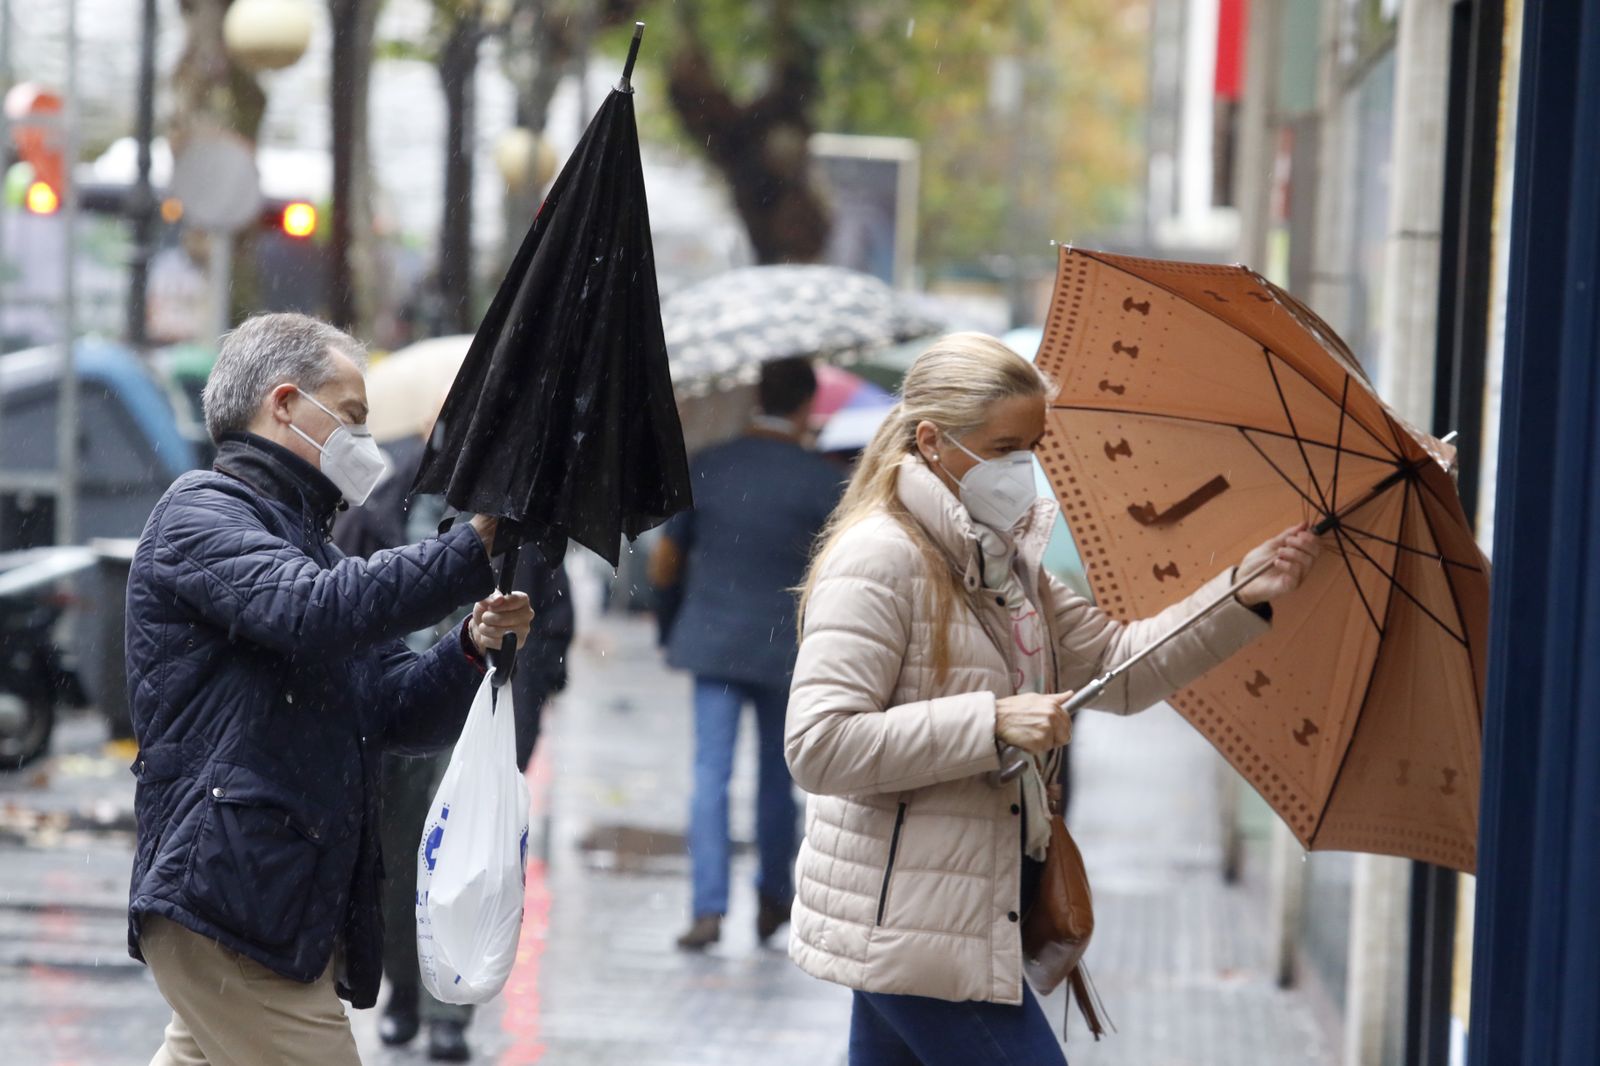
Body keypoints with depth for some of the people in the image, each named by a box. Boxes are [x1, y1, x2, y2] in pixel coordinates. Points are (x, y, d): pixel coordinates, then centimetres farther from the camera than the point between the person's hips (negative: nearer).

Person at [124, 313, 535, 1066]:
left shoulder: (303, 543, 27)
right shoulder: (201, 513, -3)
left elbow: (402, 716, 17)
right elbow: (313, 612, -24)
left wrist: (472, 649, -3)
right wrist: (477, 547, -25)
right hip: (226, 895, -10)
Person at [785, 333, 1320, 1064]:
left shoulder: (1005, 560, 15)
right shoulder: (878, 559, -16)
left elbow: (1119, 667, 13)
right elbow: (818, 747, -23)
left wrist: (1242, 597, 0)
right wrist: (993, 722, -26)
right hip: (908, 921, -9)